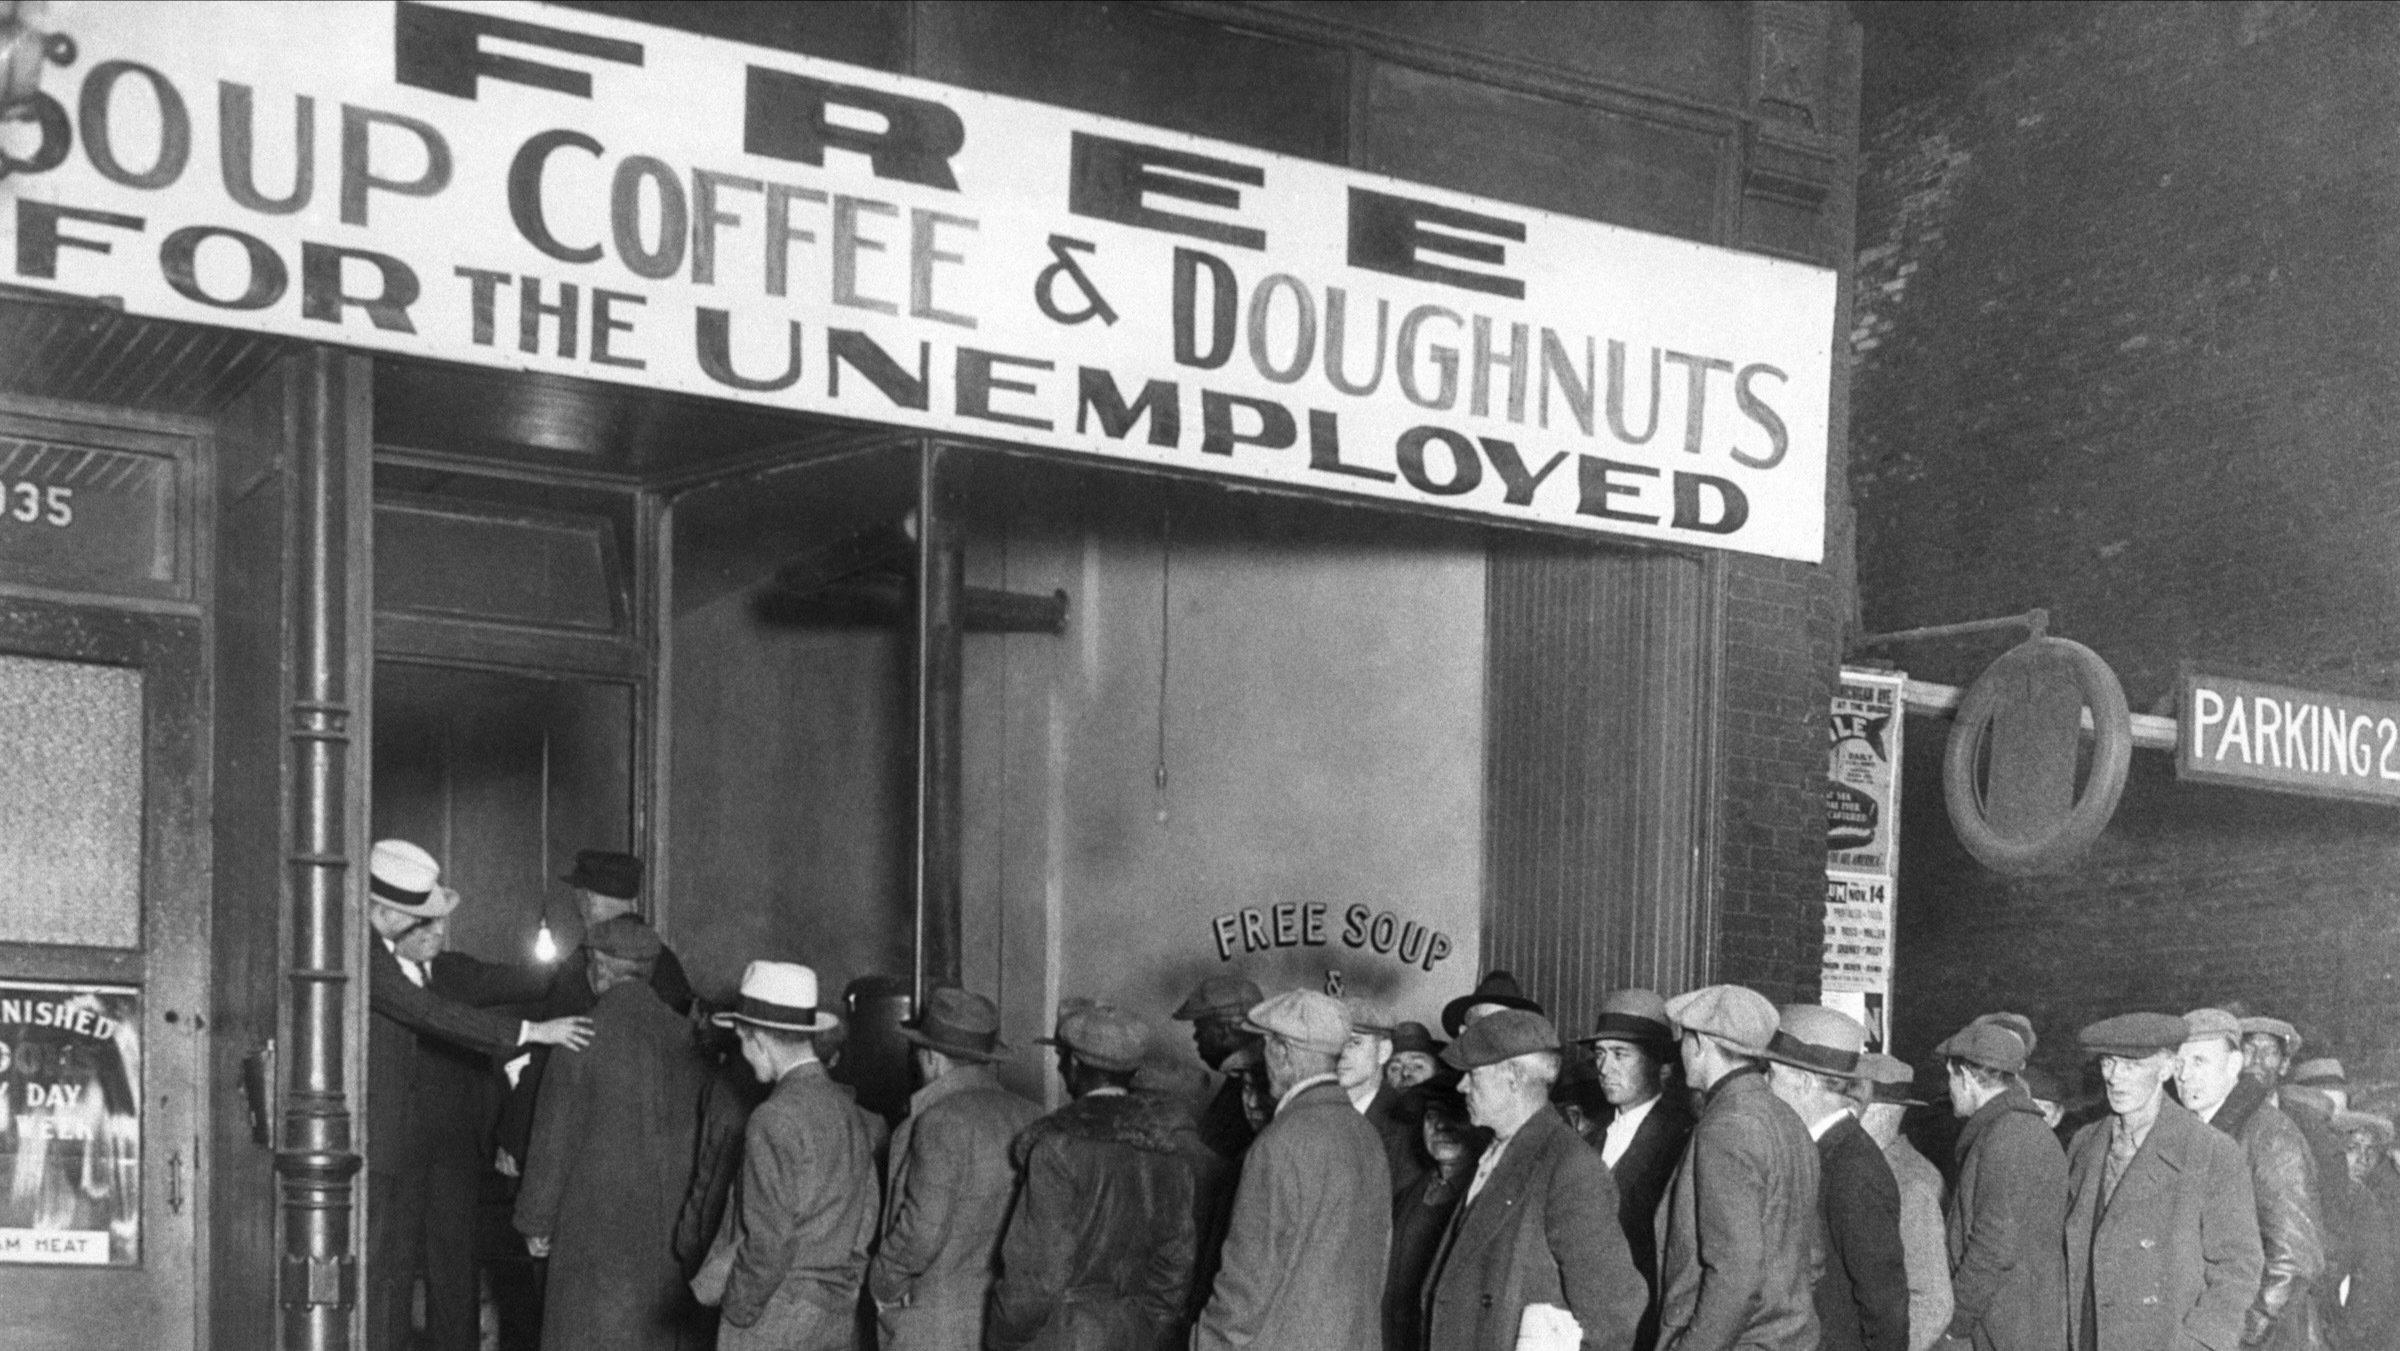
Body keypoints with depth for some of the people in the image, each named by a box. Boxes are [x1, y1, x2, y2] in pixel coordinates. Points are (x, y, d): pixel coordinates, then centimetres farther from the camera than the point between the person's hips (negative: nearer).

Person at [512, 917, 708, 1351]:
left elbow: (555, 1139, -7)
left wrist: (536, 1221, 1)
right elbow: (694, 1130, 6)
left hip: (598, 1221, -5)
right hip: (666, 1222, 5)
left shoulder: (587, 1035, -10)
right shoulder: (681, 1036, 3)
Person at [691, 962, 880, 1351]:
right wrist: (840, 1288, 17)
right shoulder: (849, 1111, 8)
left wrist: (738, 1310, -4)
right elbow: (867, 1218, 11)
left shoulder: (774, 1119, -14)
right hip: (838, 1318, 7)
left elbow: (769, 1239, -17)